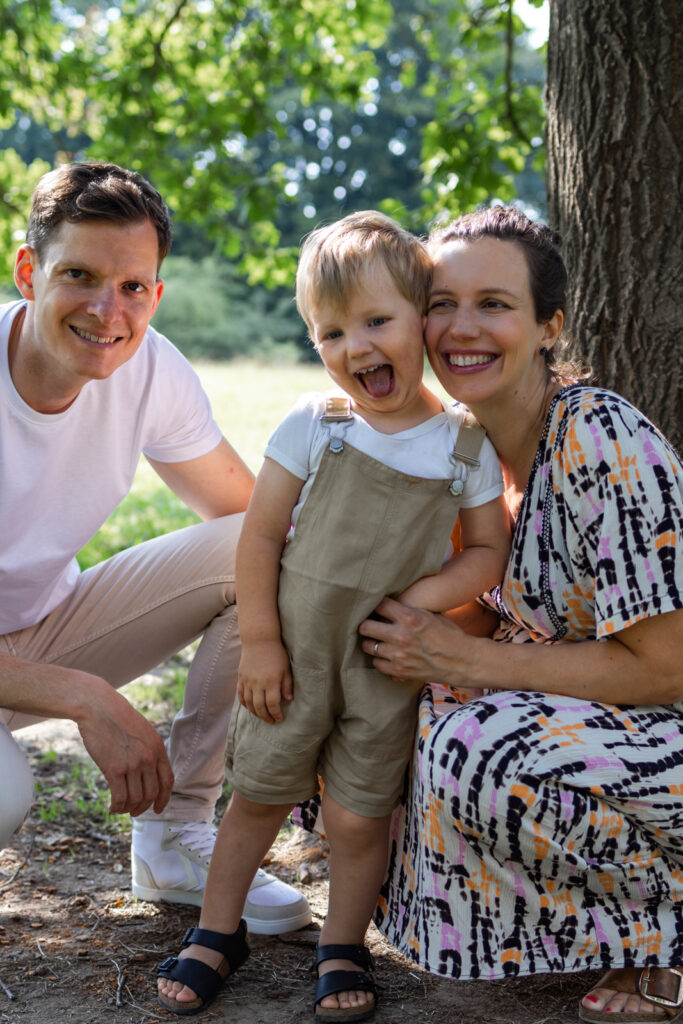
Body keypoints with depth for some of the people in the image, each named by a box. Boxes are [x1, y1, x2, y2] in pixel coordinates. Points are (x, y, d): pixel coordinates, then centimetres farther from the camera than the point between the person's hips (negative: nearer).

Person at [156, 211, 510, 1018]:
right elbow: (260, 535, -3)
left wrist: (426, 594, -16)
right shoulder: (312, 427, -6)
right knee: (259, 793, 10)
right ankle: (216, 931, 29)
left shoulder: (466, 445, -5)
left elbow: (488, 551, 1)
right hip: (296, 650, 1)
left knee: (359, 814, 6)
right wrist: (259, 641, -6)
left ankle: (343, 948, 27)